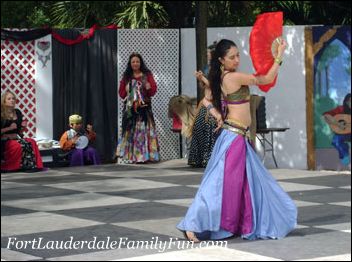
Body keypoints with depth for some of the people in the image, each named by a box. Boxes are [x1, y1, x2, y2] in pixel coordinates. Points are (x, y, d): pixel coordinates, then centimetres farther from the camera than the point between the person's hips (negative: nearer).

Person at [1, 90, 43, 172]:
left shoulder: (17, 112, 14)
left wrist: (23, 127, 2)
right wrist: (9, 128, -16)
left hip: (16, 137, 5)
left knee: (32, 142, -23)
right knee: (19, 145, -35)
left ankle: (30, 165, -27)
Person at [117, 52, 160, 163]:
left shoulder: (147, 75, 7)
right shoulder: (126, 76, 11)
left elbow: (153, 90, 3)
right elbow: (121, 93, 13)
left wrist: (149, 88, -17)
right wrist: (127, 91, -7)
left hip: (144, 107, -2)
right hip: (130, 108, 2)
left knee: (145, 129, -8)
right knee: (131, 131, -3)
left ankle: (146, 156, -7)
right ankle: (132, 156, -1)